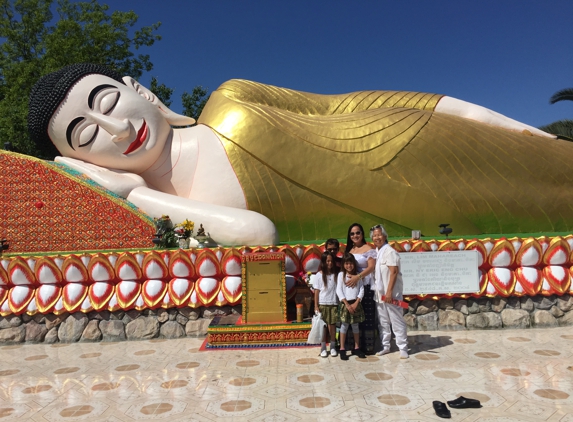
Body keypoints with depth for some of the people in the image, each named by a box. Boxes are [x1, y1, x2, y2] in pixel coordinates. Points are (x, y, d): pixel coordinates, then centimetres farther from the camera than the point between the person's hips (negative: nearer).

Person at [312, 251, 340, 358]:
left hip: (333, 304, 1)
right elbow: (316, 292, -3)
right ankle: (323, 348, 17)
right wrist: (316, 307, -6)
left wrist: (340, 303, -6)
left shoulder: (336, 274, 1)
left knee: (332, 326, 5)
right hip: (322, 304, -1)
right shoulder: (318, 275, -4)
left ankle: (333, 347, 19)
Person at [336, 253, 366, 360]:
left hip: (356, 303, 3)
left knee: (356, 325, 10)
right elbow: (339, 291, -7)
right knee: (344, 325, 0)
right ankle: (342, 349, 7)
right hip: (345, 303, -2)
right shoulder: (341, 275, -1)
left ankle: (356, 348, 20)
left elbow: (361, 290, 2)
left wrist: (356, 303, -10)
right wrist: (347, 304, -12)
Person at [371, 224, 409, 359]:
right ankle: (385, 346, 24)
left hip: (391, 293, -8)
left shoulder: (389, 251, -13)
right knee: (383, 322, 14)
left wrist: (389, 291, -23)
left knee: (397, 322, -2)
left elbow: (393, 272, -19)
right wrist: (377, 291, 15)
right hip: (379, 293, 8)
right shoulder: (375, 252, 12)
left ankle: (403, 348, 7)